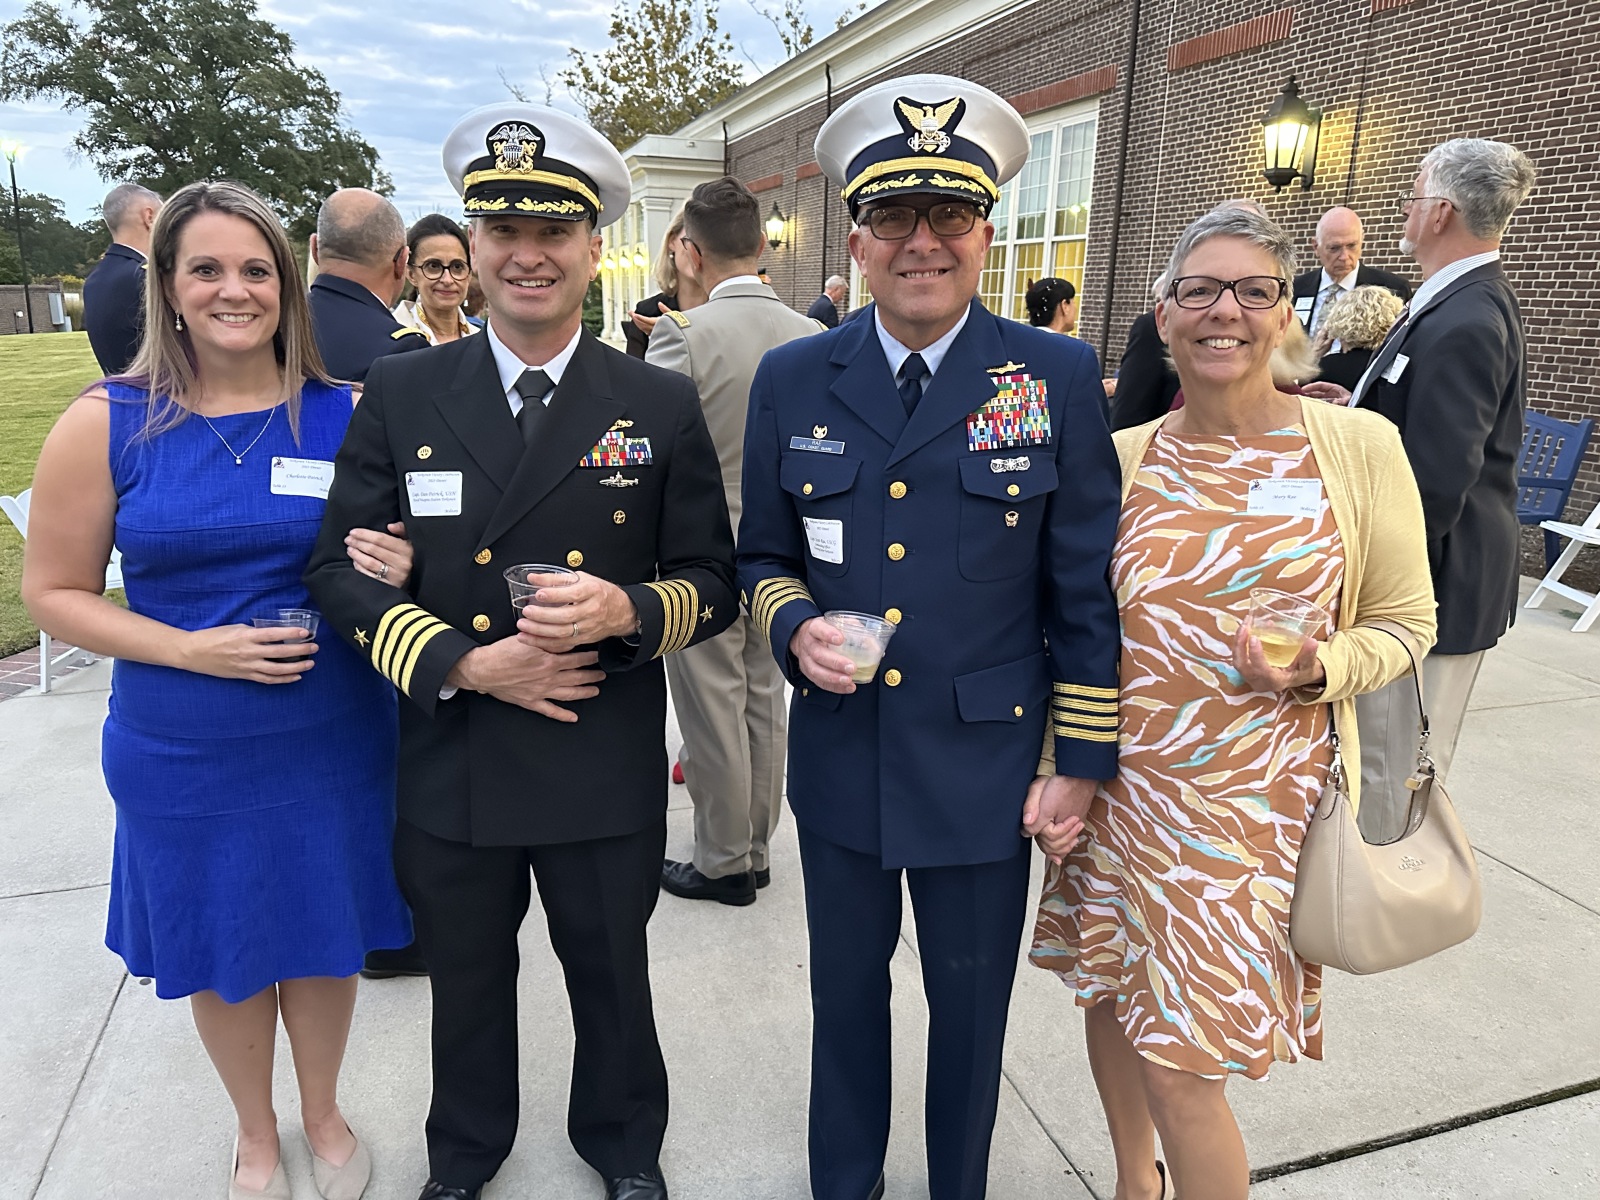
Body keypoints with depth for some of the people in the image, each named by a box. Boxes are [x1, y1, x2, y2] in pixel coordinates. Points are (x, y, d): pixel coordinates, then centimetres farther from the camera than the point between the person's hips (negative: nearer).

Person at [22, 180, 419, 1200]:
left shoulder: (348, 415, -5)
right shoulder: (107, 424, -7)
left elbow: (398, 557, 6)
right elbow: (54, 591, -2)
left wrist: (397, 574, -19)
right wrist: (192, 649, -17)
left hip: (333, 742, 1)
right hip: (184, 756, 0)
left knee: (324, 936, 17)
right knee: (223, 953, 18)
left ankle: (324, 1116, 47)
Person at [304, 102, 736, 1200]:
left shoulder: (663, 406, -5)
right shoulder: (401, 395, -2)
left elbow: (714, 583, -3)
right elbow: (340, 567, -2)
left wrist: (627, 609, -24)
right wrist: (463, 661, -17)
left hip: (607, 773, -1)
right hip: (449, 766, 1)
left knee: (613, 980, 21)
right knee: (466, 985, 24)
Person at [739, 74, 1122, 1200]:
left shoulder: (1059, 377, -7)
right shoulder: (793, 380, -2)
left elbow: (1086, 590, -5)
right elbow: (764, 556, 7)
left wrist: (1083, 758, -4)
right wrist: (796, 626, -14)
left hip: (984, 768, -1)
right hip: (839, 760, 2)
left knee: (971, 1013, 18)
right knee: (847, 995, 22)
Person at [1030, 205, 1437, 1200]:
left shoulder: (1360, 446, -6)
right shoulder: (1119, 458, 0)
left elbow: (1406, 624, 2)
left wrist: (1320, 665, -18)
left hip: (1256, 801, -3)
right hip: (1118, 787, 3)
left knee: (1182, 1066, 2)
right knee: (1111, 1000, 19)